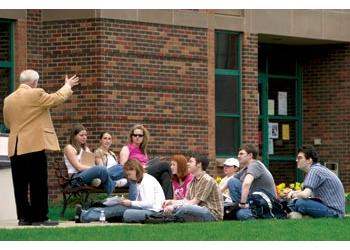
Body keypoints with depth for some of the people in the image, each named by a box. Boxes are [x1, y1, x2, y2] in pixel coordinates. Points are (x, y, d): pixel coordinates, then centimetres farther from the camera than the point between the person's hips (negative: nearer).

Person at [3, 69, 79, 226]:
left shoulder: (8, 99, 10)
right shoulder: (36, 94, -8)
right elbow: (58, 98, 4)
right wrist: (68, 86, 21)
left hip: (15, 148, 6)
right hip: (34, 145, -6)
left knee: (20, 185, 5)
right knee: (38, 183, -2)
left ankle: (23, 217, 5)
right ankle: (39, 217, -2)